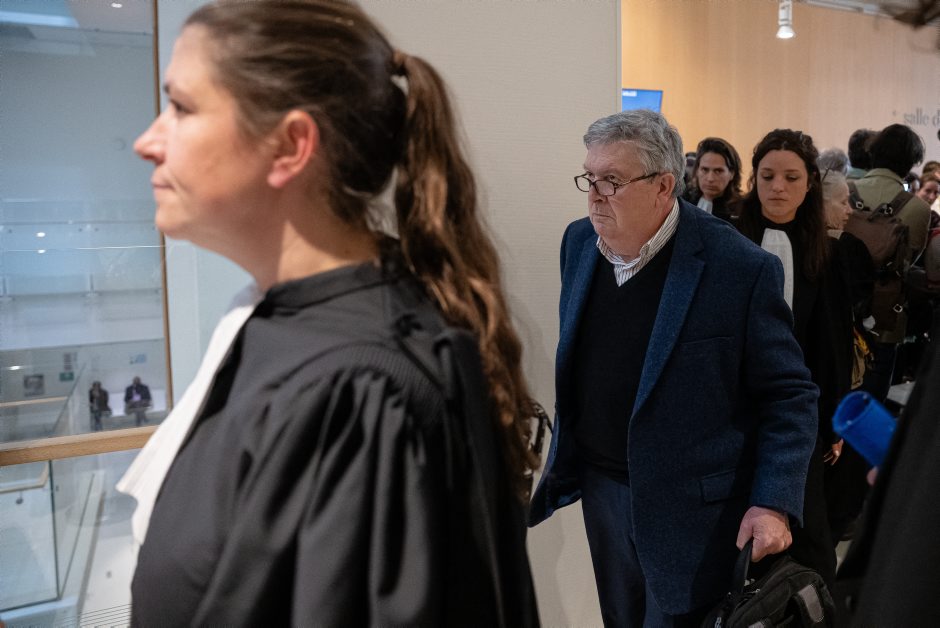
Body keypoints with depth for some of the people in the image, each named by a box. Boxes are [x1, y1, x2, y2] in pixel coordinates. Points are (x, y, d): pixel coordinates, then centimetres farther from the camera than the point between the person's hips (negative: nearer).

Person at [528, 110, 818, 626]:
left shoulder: (742, 269, -18)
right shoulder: (579, 241, 1)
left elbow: (790, 395, -11)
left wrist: (774, 504, -18)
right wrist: (565, 457, 15)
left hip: (691, 505, -5)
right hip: (601, 487, 6)